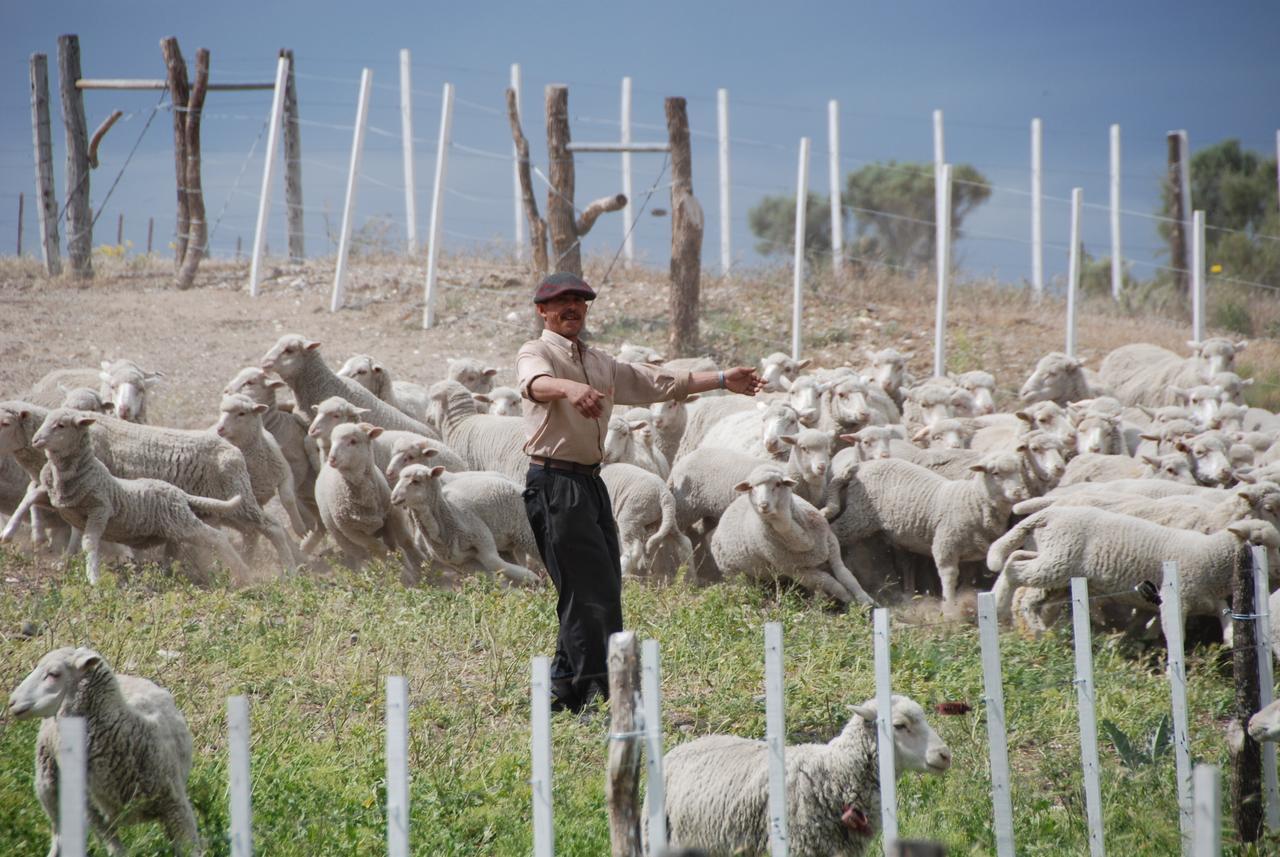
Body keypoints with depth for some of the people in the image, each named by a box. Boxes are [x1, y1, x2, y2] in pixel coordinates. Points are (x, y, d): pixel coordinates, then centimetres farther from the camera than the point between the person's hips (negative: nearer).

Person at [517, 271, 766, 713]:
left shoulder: (600, 362, 22)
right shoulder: (536, 352, -4)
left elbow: (656, 382, 24)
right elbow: (537, 382, -28)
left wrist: (721, 379, 20)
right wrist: (571, 388, -51)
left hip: (590, 481, 9)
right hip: (555, 482, -9)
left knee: (603, 589, 8)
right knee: (589, 589, -13)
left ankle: (566, 690, 16)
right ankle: (606, 690, -15)